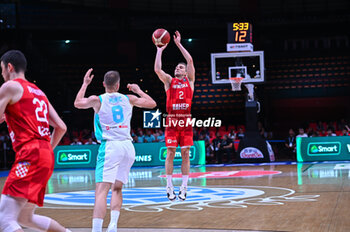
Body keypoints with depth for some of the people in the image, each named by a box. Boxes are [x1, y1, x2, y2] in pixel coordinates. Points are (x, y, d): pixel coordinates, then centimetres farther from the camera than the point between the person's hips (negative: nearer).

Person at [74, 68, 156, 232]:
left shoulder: (97, 100, 4)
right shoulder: (128, 99, 12)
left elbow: (77, 103, 22)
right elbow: (152, 104, 23)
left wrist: (85, 84, 32)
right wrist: (138, 90, 37)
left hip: (110, 146, -4)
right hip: (128, 146, 4)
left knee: (101, 190, -12)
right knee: (117, 188, 17)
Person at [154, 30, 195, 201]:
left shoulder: (189, 81, 12)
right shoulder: (169, 81, 12)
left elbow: (190, 60, 2)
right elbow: (157, 69, -4)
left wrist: (179, 44, 5)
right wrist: (160, 49, 2)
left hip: (186, 120, 1)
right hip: (172, 120, -1)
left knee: (185, 153, 2)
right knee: (170, 153, -1)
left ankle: (184, 187, 6)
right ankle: (169, 186, 5)